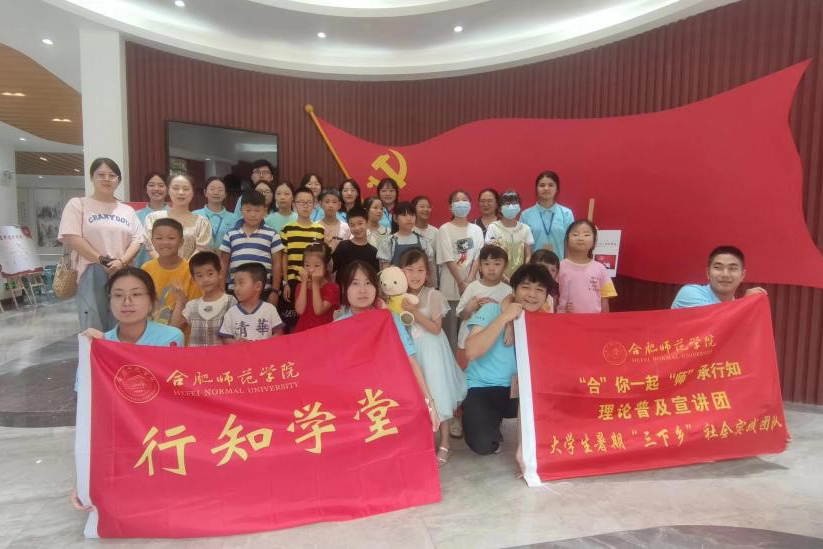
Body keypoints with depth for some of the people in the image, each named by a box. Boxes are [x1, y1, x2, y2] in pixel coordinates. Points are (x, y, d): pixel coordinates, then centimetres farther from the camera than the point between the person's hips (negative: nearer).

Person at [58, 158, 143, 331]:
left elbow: (137, 240, 9)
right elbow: (70, 238, -6)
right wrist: (101, 260, -12)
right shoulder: (77, 204, 5)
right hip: (91, 275, -3)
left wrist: (122, 262, -9)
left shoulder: (128, 210, 16)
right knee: (93, 330, -2)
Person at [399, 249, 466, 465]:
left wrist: (416, 313, -23)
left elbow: (436, 328, -15)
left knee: (437, 394, 1)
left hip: (431, 352, -4)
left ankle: (444, 444, 13)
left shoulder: (433, 295, -12)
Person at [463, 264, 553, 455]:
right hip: (481, 388, -4)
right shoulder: (492, 310, -12)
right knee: (483, 444, -26)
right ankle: (492, 420, 11)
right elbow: (472, 351, -26)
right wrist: (504, 317, -26)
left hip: (519, 389, 4)